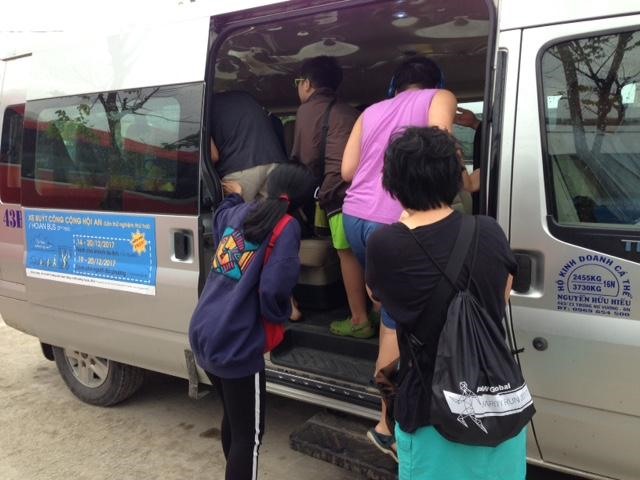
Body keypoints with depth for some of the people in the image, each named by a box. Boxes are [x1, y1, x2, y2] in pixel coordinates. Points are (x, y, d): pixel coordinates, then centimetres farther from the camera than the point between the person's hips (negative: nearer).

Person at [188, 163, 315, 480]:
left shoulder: (238, 211, 8)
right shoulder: (287, 228, -12)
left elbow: (221, 216, 33)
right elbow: (273, 290, -21)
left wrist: (233, 195, 51)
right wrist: (281, 316, 0)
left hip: (202, 333, 8)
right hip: (235, 344, -8)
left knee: (232, 416, 27)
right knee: (249, 433, 8)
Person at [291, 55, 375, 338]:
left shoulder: (309, 108, 7)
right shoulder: (348, 111, 30)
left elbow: (308, 158, 3)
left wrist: (315, 187, 21)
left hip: (342, 188, -7)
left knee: (348, 253, 0)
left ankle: (359, 320, 5)